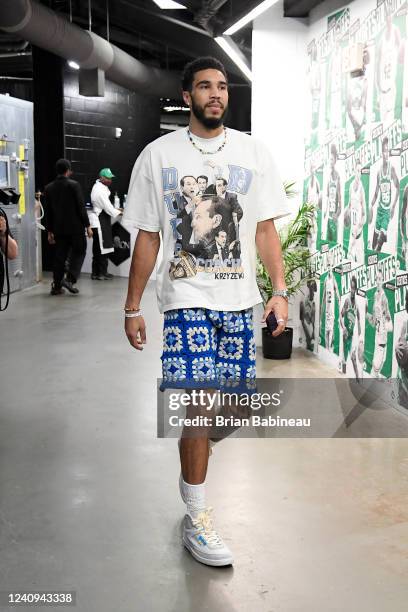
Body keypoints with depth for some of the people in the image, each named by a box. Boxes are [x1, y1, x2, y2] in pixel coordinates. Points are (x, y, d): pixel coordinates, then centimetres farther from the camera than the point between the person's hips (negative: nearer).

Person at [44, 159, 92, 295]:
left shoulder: (48, 188, 5)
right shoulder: (74, 185, -9)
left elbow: (48, 212, 8)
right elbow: (81, 207, -10)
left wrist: (50, 231, 14)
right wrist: (87, 226, -4)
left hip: (59, 228, 5)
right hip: (75, 227, -5)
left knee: (60, 256, 10)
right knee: (79, 252, 7)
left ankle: (57, 286, 10)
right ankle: (70, 279, -9)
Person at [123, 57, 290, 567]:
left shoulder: (254, 153, 7)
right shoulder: (158, 155, 2)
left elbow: (265, 229, 8)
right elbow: (147, 237, 3)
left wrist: (280, 290, -1)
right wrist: (132, 308, 2)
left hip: (239, 298, 3)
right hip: (186, 295, -3)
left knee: (217, 393, 8)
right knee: (198, 401, -10)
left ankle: (191, 472, 35)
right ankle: (196, 519, 1)